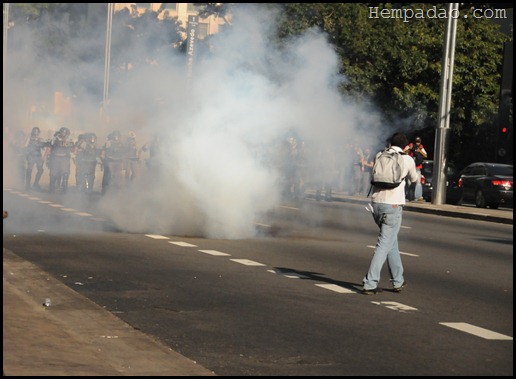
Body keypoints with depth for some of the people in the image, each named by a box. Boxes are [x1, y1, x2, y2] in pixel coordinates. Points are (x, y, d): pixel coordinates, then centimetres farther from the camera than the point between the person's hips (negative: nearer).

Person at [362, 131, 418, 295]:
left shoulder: (380, 156, 10)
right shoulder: (407, 159, 2)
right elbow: (413, 178, 21)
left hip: (376, 202, 5)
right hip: (393, 205, -5)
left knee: (391, 241, 20)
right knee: (384, 244, -3)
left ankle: (398, 280, 27)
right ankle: (370, 284, -10)